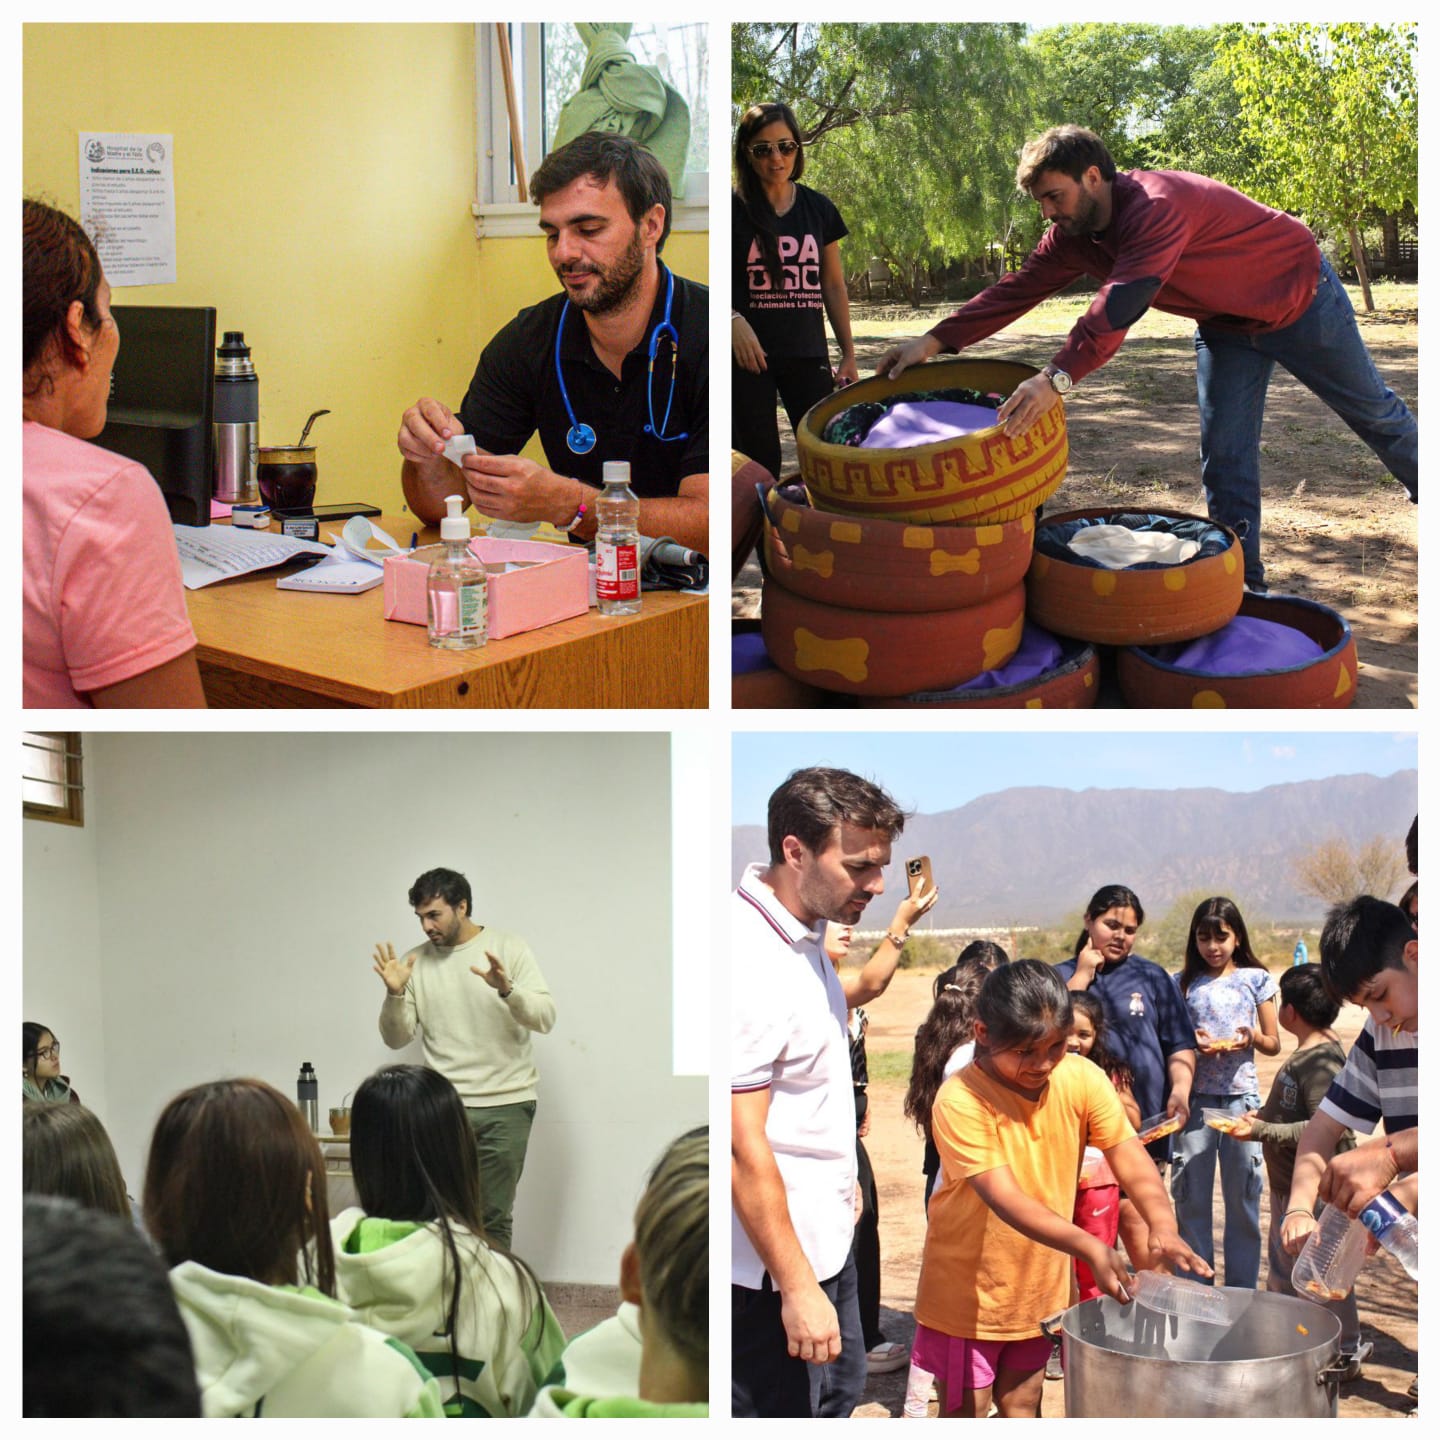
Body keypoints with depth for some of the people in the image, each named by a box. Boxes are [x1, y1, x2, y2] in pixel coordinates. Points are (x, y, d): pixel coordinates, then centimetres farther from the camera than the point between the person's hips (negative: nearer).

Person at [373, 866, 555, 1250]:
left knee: (494, 1217, 1)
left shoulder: (509, 948, 0)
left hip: (507, 1105, -1)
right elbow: (397, 1038, 5)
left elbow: (545, 1018, -7)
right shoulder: (415, 962, 5)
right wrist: (394, 994, -14)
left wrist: (507, 989, -24)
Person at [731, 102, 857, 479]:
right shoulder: (733, 208, -2)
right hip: (749, 353, -3)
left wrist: (849, 355, 13)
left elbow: (833, 286, 14)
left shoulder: (818, 208, 9)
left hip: (808, 354, 3)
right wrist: (733, 320, -23)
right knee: (760, 463, -1)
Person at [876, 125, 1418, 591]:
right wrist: (934, 341, -27)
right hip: (1226, 326, 7)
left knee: (1374, 413, 13)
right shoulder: (1074, 234, -11)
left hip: (1297, 295, -7)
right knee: (1224, 456, -1)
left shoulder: (1156, 205, -39)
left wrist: (1058, 377, -62)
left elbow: (1122, 300, -51)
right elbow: (1017, 290, -15)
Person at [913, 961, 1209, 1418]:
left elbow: (1130, 1157, -16)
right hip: (968, 1290, -4)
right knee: (964, 1412, 5)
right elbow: (1006, 1199, -32)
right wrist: (1090, 1248, -44)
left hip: (1041, 1285, 4)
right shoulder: (960, 1101, -26)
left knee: (1021, 1406, 16)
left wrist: (1162, 1227, -36)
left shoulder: (1083, 1079, -10)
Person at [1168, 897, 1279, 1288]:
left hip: (1241, 1094, -1)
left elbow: (1274, 1044, 9)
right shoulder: (1183, 984, 8)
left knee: (1243, 1195, 2)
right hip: (1195, 1097, 1)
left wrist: (1252, 1038, -11)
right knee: (1191, 1196, 2)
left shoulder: (1255, 979, 6)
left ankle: (1242, 1290, 11)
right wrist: (1192, 1042, -10)